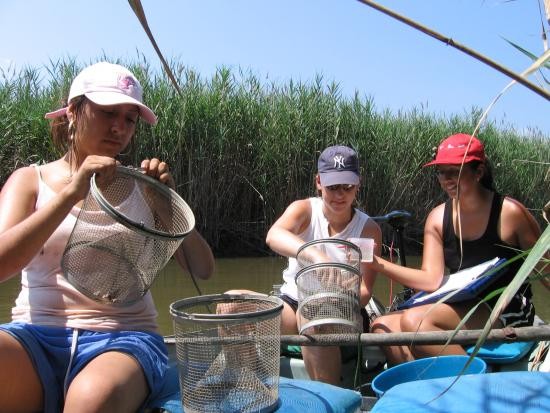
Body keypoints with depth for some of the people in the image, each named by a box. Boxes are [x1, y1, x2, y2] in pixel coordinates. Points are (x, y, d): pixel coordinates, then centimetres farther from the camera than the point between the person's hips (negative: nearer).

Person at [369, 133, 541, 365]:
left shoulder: (509, 213, -9)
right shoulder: (438, 218, 3)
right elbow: (432, 280, -6)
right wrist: (377, 264, -18)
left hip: (508, 314, -5)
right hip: (463, 310, 5)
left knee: (414, 320, -27)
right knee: (383, 326, -13)